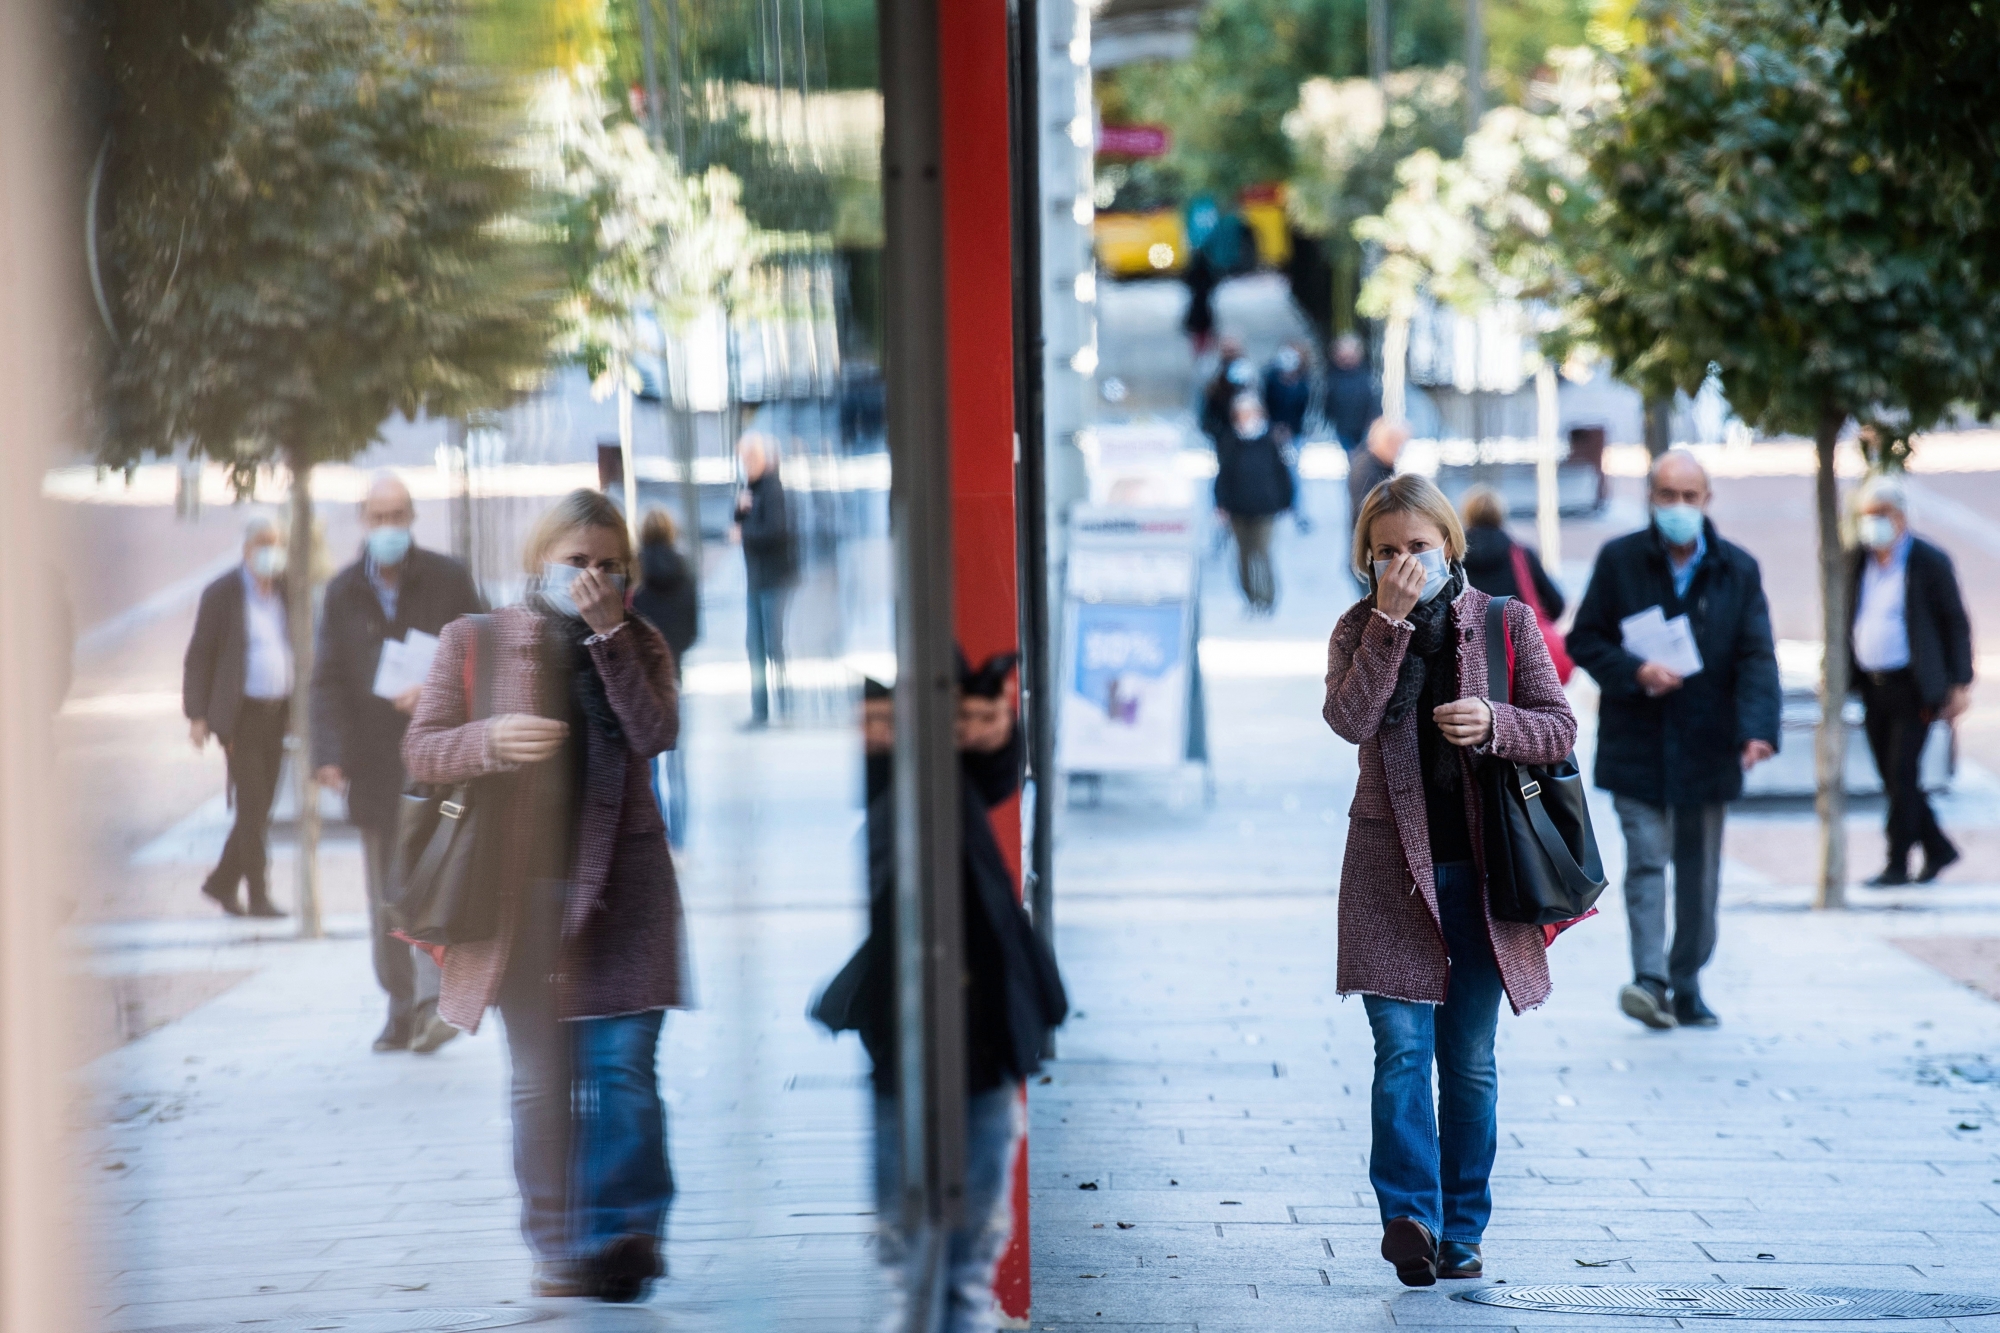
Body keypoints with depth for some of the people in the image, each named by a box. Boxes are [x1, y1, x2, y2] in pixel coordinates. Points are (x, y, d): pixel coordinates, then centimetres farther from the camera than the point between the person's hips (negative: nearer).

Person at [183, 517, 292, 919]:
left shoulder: (286, 591, 9)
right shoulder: (221, 594, -5)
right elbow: (198, 657, -4)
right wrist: (196, 715, -10)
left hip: (278, 715, 5)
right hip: (240, 715, -5)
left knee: (259, 808, 8)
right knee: (252, 807, -9)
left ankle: (222, 882, 22)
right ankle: (259, 896, -5)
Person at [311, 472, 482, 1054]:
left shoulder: (448, 580, 1)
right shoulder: (344, 592, 6)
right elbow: (327, 680, 2)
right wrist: (329, 753, -11)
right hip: (374, 760, 3)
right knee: (385, 890, 7)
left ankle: (434, 997, -20)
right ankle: (401, 1008, 15)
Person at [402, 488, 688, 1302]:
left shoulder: (639, 646, 9)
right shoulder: (475, 641, 6)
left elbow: (655, 732, -10)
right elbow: (421, 752, 2)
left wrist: (609, 633, -13)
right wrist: (491, 739, -17)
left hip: (619, 884, 0)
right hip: (520, 889, 0)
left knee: (623, 1068, -9)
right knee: (539, 1082, 3)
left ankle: (622, 1231, -8)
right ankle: (557, 1247, 8)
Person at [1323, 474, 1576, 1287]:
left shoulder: (1504, 623, 3)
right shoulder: (1359, 629, 4)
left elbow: (1560, 727, 1)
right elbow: (1350, 719, -14)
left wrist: (1494, 724, -18)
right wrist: (1389, 620, -17)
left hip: (1478, 866, 1)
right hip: (1392, 866, -1)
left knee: (1471, 1060, 6)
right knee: (1402, 1047, -12)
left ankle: (1460, 1233, 13)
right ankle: (1409, 1216, -17)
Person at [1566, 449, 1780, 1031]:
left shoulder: (1737, 570, 2)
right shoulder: (1619, 561, 0)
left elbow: (1757, 657, -4)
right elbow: (1584, 639, 3)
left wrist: (1758, 730, -20)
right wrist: (1635, 673, -16)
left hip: (1705, 744, 2)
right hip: (1637, 743, -2)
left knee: (1699, 872, 10)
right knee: (1647, 857, -13)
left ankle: (1686, 984, 22)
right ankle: (1649, 979, -20)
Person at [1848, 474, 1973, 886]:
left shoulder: (1929, 562, -5)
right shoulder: (1856, 562, 10)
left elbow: (1956, 624, -2)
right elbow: (1845, 619, 18)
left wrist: (1960, 683, -8)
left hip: (1912, 688, -6)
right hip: (1873, 686, 6)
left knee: (1902, 775, -8)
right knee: (1892, 777, 9)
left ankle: (1897, 864, -2)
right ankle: (1938, 849, 23)